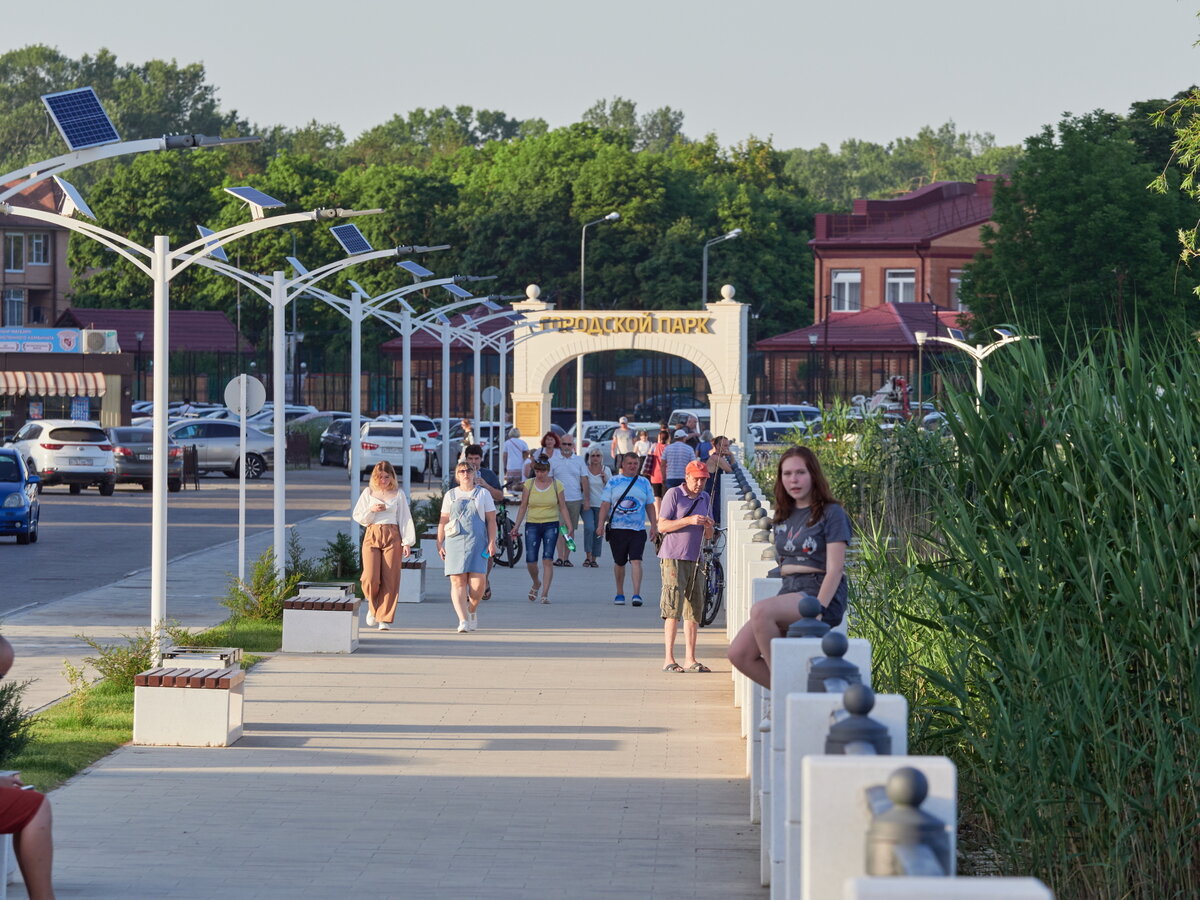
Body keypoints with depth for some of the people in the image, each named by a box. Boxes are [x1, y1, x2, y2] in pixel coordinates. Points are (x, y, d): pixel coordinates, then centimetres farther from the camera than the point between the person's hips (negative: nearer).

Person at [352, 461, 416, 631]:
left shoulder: (398, 494, 7)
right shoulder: (368, 493, 9)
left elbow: (405, 519, 6)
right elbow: (357, 516, 11)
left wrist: (407, 542, -3)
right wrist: (372, 510, -9)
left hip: (392, 537, 0)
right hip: (372, 535, 0)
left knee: (390, 579, -6)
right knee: (371, 578, -11)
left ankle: (384, 619, -1)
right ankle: (372, 606, 18)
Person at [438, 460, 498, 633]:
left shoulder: (483, 493, 11)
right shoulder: (450, 495, 14)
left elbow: (491, 520, 7)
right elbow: (443, 521, 14)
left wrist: (492, 542, -3)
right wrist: (440, 543, 6)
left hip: (477, 542, -1)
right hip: (455, 541, 1)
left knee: (478, 582, -10)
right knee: (457, 581, -9)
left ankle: (472, 610, 18)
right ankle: (463, 620, -12)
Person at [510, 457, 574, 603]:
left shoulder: (556, 485, 2)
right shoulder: (529, 484, 4)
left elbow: (563, 507, 6)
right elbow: (523, 507, 8)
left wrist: (569, 526, 2)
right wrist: (516, 525, 2)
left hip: (551, 525, -1)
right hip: (532, 525, 1)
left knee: (548, 560, -10)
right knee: (530, 561, -3)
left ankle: (545, 593, -9)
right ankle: (536, 583, 28)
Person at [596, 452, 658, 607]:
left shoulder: (644, 483, 11)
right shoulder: (613, 482, 7)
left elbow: (650, 506, 15)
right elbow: (605, 505, 4)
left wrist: (654, 525, 9)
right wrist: (601, 524, -5)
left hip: (638, 530, 0)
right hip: (617, 529, 0)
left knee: (636, 560, -14)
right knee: (619, 563, 9)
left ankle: (636, 594, -19)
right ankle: (620, 593, 23)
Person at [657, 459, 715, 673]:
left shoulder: (705, 498, 16)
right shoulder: (673, 494, -2)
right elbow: (662, 526, -8)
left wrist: (709, 527, -4)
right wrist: (689, 521, -17)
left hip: (695, 559, 6)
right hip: (673, 558, -6)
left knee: (694, 610, 5)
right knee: (673, 609, -9)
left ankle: (690, 659, 9)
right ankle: (669, 659, -8)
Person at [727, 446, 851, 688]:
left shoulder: (831, 514, -2)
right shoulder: (784, 517, 19)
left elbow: (835, 570, -10)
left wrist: (817, 610, -21)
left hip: (822, 594, -7)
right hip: (789, 591, 7)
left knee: (760, 611, -34)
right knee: (739, 654, -13)